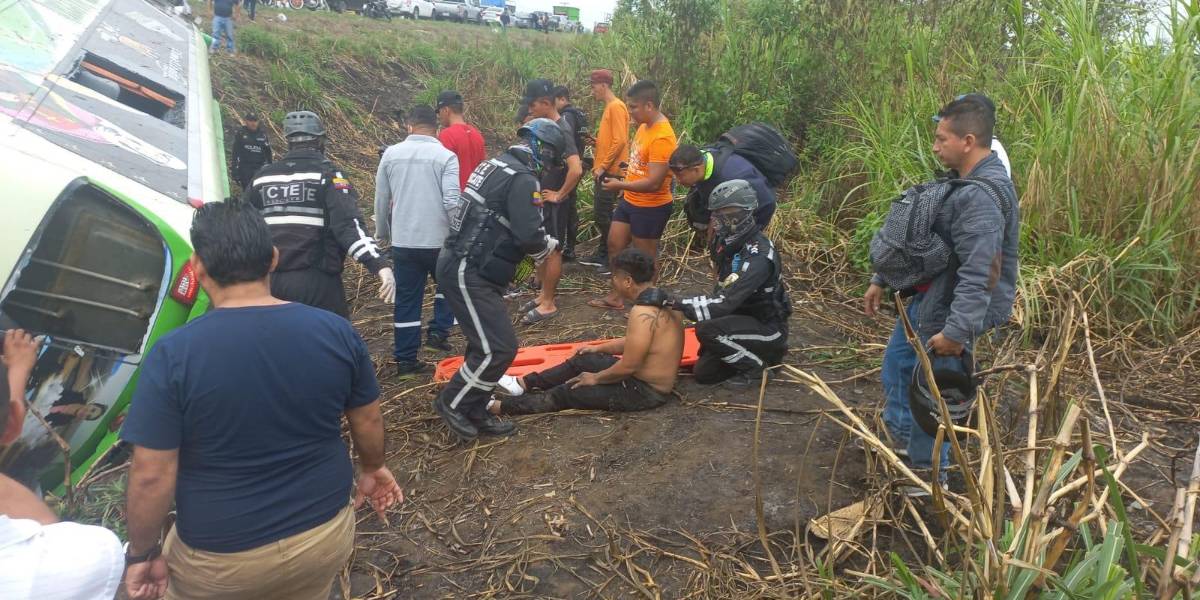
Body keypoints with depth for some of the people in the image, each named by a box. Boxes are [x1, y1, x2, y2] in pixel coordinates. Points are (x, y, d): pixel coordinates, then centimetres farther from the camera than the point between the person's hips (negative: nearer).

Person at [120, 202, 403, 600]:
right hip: (326, 534, 3)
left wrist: (143, 554, 0)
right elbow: (368, 422, 1)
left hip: (220, 557, -2)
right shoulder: (336, 331, -12)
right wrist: (372, 468, 20)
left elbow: (151, 477, -16)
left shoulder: (173, 355, -21)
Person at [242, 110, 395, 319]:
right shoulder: (328, 174, -5)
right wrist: (380, 266, -28)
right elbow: (348, 224, -20)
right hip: (316, 281, -5)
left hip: (271, 281, 5)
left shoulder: (263, 176, 10)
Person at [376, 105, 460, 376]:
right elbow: (452, 202, -17)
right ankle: (438, 331, 17)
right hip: (438, 239, -3)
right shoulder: (445, 156, -9)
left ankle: (406, 360, 13)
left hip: (403, 241, 3)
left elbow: (381, 200, 9)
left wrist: (382, 233, 23)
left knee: (406, 300, 10)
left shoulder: (391, 154, 2)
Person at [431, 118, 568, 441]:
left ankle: (475, 412, 24)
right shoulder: (523, 179, -15)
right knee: (499, 349, -6)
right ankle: (452, 402, 9)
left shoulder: (495, 166, 15)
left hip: (462, 265, 10)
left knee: (487, 343, 15)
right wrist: (548, 246, 0)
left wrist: (537, 243, 11)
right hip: (469, 274, -10)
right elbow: (530, 235, -23)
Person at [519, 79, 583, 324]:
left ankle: (549, 304, 11)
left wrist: (560, 195, -21)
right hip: (542, 199, 9)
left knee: (552, 251, 1)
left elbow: (576, 169, -34)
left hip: (555, 202, -9)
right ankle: (543, 294, 30)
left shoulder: (561, 131, -21)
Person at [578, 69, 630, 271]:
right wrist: (595, 140, 6)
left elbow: (620, 141, -21)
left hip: (610, 172, -10)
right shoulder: (609, 107, 17)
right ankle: (603, 254, 22)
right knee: (600, 215, 13)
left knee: (604, 216, -7)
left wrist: (603, 166, -18)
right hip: (603, 171, 10)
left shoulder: (616, 107, -14)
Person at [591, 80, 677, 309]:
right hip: (630, 201, 9)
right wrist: (626, 177, 4)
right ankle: (615, 296, 30)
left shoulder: (662, 138, -26)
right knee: (614, 244, 16)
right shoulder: (644, 125, 3)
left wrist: (620, 185, -18)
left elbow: (653, 183, -27)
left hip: (651, 207, -9)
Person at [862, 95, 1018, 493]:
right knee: (896, 363, 24)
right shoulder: (958, 179, 7)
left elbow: (979, 275, -32)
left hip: (952, 308, -10)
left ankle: (927, 473, 22)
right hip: (927, 296, 10)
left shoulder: (982, 196, -27)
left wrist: (956, 331, -33)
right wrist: (881, 281, 18)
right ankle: (900, 434, 44)